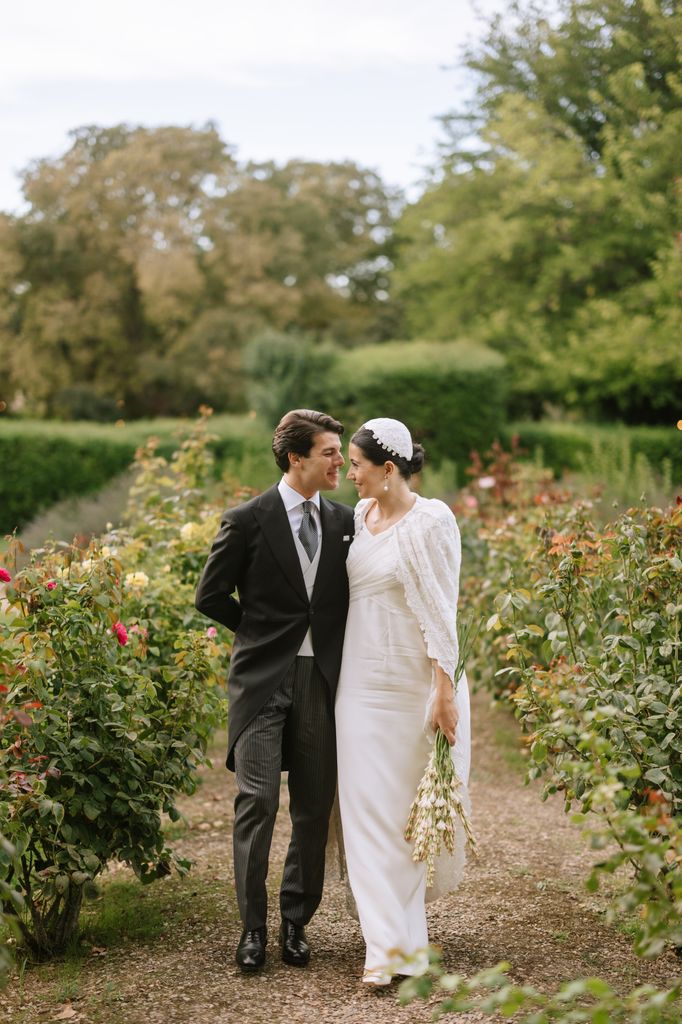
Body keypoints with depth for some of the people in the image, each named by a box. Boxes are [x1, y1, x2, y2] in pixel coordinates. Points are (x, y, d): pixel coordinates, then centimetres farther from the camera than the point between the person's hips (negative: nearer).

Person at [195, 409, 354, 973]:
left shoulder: (345, 522, 8)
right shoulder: (248, 520, -4)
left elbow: (354, 595, 16)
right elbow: (211, 596, 2)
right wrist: (264, 630, 4)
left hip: (323, 678, 4)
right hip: (263, 678, -4)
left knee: (315, 808, 7)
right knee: (258, 801, -7)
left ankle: (297, 921, 20)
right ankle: (253, 926, 5)